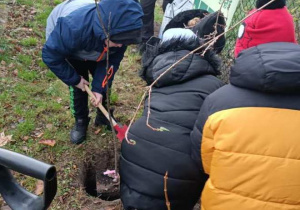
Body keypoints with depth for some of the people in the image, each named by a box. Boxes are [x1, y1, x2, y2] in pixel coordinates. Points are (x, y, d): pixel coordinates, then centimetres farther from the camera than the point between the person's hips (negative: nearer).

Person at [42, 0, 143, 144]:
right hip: (61, 42, -3)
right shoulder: (73, 28, -49)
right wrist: (75, 79, -26)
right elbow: (50, 55, -33)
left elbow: (112, 61, -20)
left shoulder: (118, 32, -35)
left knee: (104, 82, 1)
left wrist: (99, 88, -28)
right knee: (78, 85, -9)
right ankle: (80, 121, 15)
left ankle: (103, 116, 25)